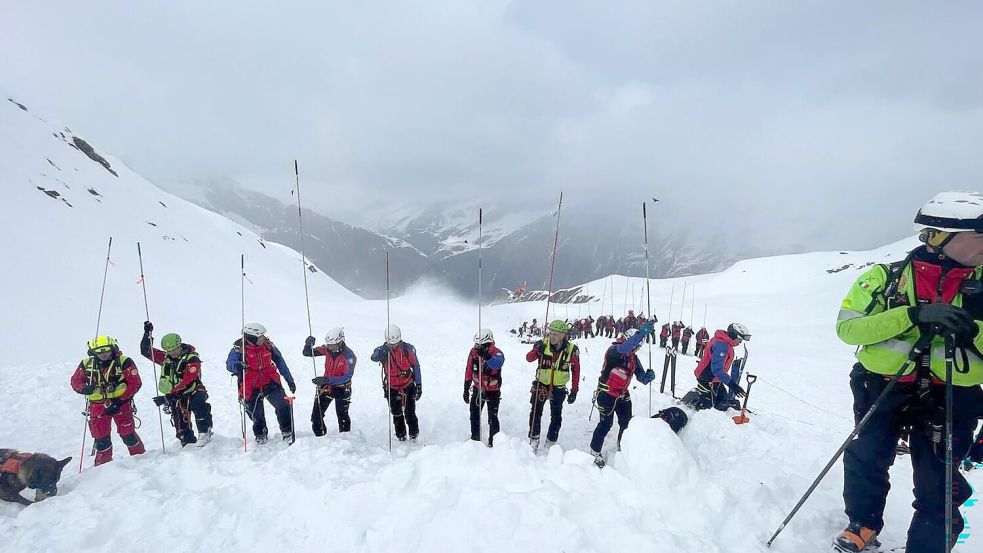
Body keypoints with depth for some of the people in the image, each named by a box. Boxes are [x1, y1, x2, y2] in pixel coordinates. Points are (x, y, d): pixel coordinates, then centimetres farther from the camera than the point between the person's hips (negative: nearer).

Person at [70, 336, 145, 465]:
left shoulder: (125, 362, -10)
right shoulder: (86, 364, 1)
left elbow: (135, 383, -11)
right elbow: (75, 381, 12)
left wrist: (120, 400, -17)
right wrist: (84, 389, -12)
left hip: (120, 403, -3)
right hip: (97, 406, 3)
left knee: (127, 433, -2)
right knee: (100, 437, 7)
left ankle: (140, 456, 16)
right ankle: (103, 463, 24)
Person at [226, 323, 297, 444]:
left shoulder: (267, 344, -7)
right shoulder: (239, 348, -15)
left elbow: (280, 362, 3)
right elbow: (229, 364, -29)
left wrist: (290, 380, 6)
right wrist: (237, 366, -55)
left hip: (270, 383, 1)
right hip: (251, 388, -1)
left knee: (284, 405, -14)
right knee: (256, 416, 12)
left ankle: (287, 432, 6)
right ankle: (261, 435, 42)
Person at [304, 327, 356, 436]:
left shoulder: (349, 355, -22)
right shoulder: (327, 349, -8)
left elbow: (347, 377, -29)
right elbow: (307, 353, -1)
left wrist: (326, 379, -37)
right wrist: (308, 345, -25)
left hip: (341, 389, -5)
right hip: (325, 386, 5)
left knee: (342, 417, -1)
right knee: (316, 416, 7)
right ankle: (320, 437, 26)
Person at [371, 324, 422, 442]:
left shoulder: (408, 348, -11)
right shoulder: (383, 350, -12)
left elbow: (416, 366, -3)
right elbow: (374, 357, -34)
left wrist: (418, 384, -3)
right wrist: (385, 349, -54)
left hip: (408, 385, -1)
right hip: (391, 388, 1)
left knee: (410, 413, 0)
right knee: (397, 414, 10)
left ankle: (414, 435, 19)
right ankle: (401, 437, 26)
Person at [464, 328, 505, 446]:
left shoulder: (497, 353, -23)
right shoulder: (473, 352, -10)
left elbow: (497, 363, -48)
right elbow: (468, 371, 1)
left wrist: (486, 355, -66)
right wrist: (466, 389, 5)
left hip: (493, 391, -4)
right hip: (477, 389, 4)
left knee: (493, 418, 1)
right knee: (474, 416, 13)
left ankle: (494, 441, 17)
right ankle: (475, 439, 31)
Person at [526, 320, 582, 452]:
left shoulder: (572, 350, -12)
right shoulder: (543, 344, -13)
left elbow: (576, 370, -3)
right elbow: (529, 358, -16)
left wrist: (574, 391, -2)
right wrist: (537, 351, -37)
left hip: (559, 388, 0)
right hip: (541, 385, 0)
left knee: (556, 417, 10)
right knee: (535, 413, 4)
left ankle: (551, 443, 27)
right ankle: (533, 440, 21)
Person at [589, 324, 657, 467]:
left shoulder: (634, 358, 3)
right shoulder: (613, 350, -19)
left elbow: (642, 378, 0)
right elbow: (624, 348, -43)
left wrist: (649, 376, -25)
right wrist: (642, 332, -51)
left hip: (623, 394, 7)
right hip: (606, 394, -7)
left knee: (627, 422, 13)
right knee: (606, 424, -4)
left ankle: (623, 446, 37)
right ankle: (595, 451, 14)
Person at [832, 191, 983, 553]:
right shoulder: (886, 277, -7)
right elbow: (847, 327, -14)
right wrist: (914, 314, -25)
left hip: (949, 399, 2)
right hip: (883, 389, -1)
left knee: (938, 488, 5)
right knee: (865, 462, 5)